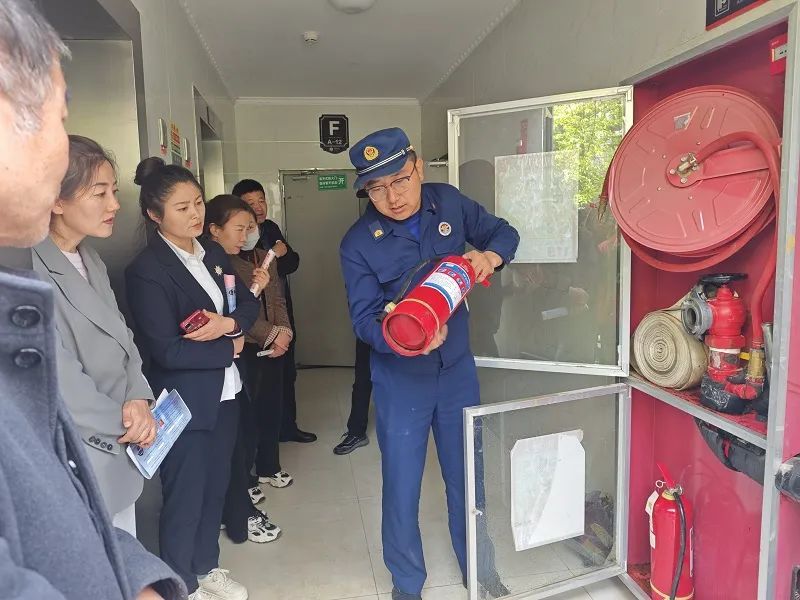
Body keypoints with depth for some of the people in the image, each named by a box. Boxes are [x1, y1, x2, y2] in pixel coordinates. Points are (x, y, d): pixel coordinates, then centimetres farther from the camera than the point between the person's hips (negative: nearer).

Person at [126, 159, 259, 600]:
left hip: (224, 393, 7)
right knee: (184, 498, 10)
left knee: (215, 486, 20)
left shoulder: (212, 252, 5)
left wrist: (228, 324, -15)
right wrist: (230, 348, -11)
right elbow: (166, 351, -22)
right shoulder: (146, 271, -18)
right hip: (183, 403, -7)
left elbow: (249, 303, 8)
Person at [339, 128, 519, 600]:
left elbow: (504, 232, 6)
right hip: (401, 379, -2)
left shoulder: (449, 202, -6)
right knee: (402, 487, 8)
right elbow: (364, 316, -15)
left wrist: (490, 254, -17)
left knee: (468, 479, 16)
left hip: (458, 368, 3)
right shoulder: (358, 244, -14)